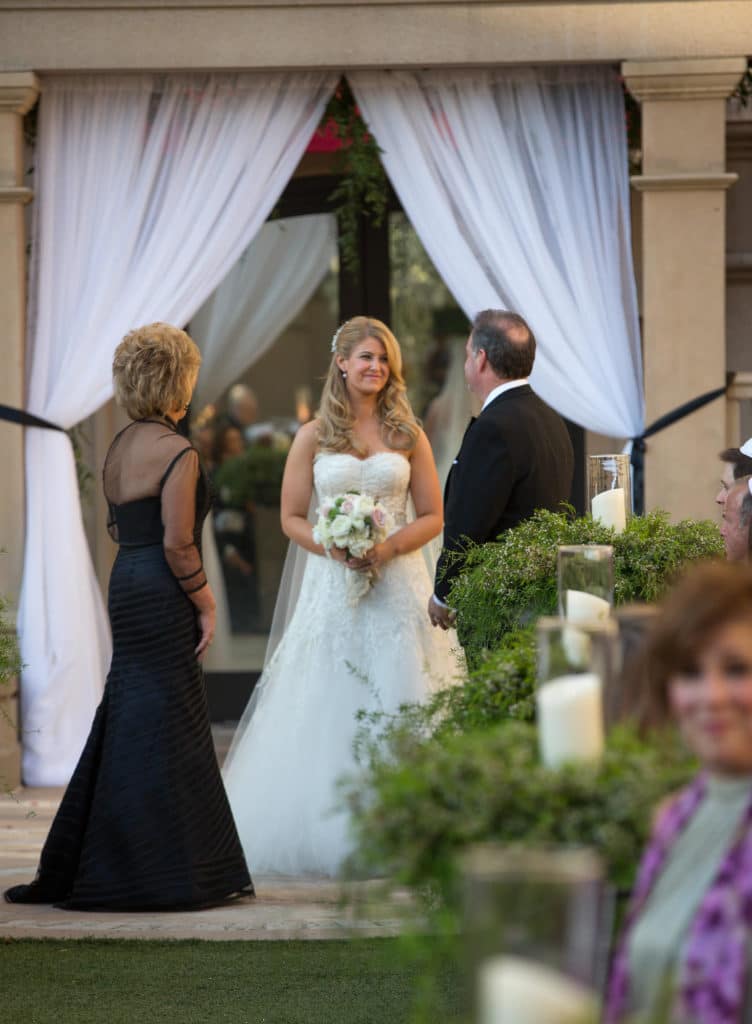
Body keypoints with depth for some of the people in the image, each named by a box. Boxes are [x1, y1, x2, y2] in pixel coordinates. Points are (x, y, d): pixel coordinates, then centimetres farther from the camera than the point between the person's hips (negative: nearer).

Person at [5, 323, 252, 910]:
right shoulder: (176, 452, -14)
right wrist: (206, 606, -10)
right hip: (164, 594, -9)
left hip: (127, 583, 9)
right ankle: (155, 876, 0)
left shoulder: (120, 447, 12)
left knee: (127, 725, 13)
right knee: (165, 730, -4)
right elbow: (177, 543, -18)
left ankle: (81, 868, 17)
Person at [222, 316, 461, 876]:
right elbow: (292, 518, 6)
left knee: (396, 708, -6)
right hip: (333, 589, 0)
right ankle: (326, 834, 6)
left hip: (397, 584, 0)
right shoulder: (314, 437, 6)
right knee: (326, 710, -1)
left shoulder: (408, 436, 8)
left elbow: (433, 516, 6)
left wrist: (387, 548, -11)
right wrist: (332, 548, -12)